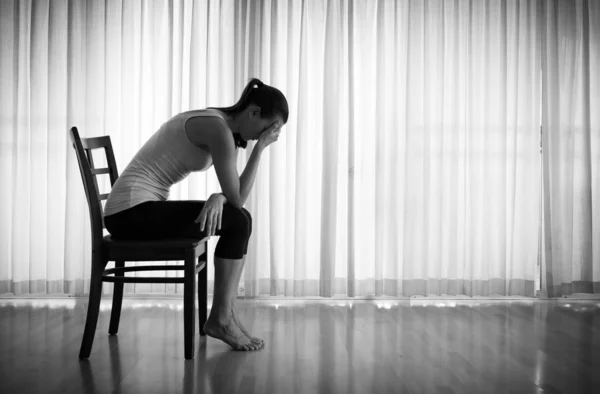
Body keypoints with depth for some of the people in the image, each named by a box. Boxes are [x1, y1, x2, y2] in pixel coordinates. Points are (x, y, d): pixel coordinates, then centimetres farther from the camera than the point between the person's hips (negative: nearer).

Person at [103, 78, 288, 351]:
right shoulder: (218, 129, -18)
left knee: (239, 219, 6)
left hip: (140, 210, 10)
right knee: (237, 221, -12)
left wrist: (218, 198, -12)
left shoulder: (221, 127, 12)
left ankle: (226, 314, 9)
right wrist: (259, 148, -10)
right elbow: (238, 199, -14)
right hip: (132, 212, -10)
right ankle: (219, 319, -1)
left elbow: (233, 195, 11)